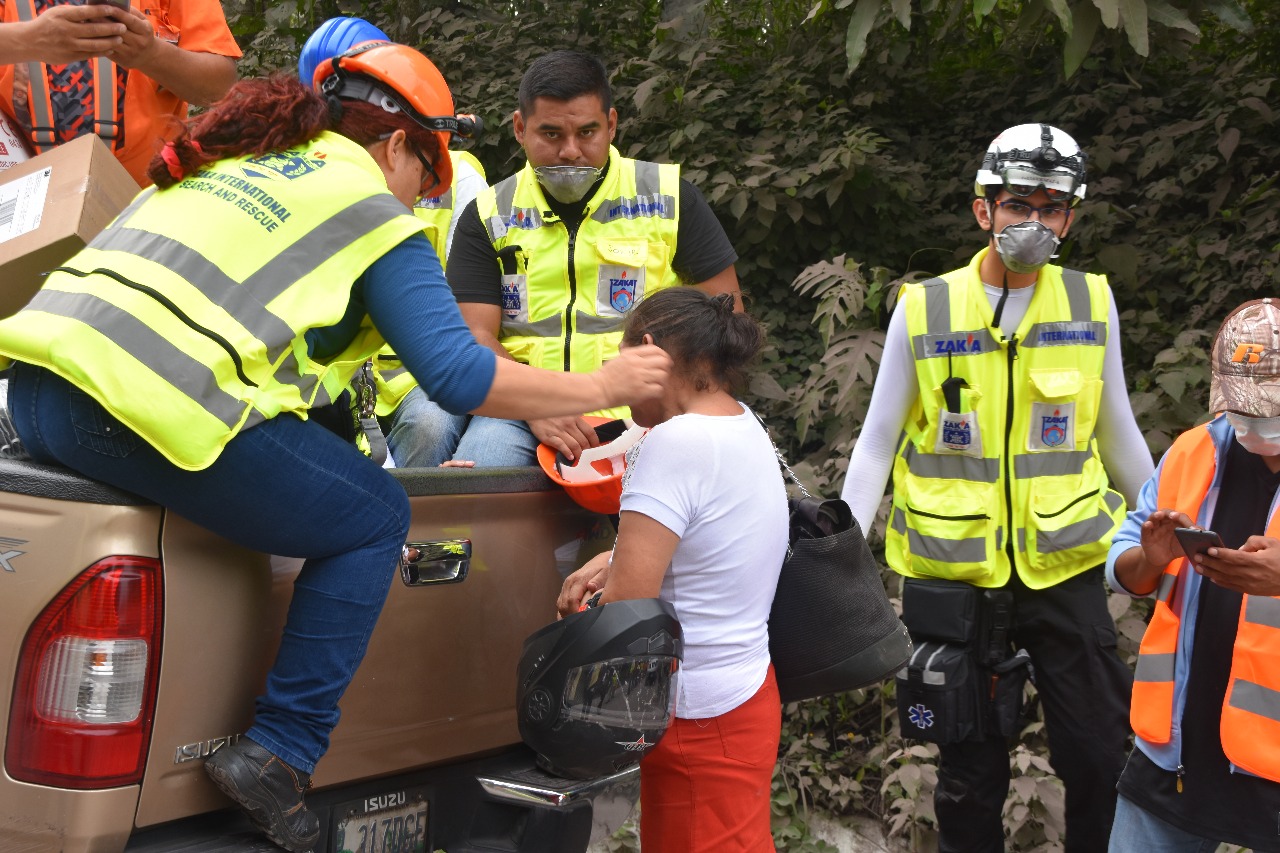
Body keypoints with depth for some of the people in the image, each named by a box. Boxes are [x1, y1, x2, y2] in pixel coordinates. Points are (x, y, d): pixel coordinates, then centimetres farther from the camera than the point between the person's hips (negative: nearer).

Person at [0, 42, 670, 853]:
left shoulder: (225, 159, 27)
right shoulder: (374, 210, 5)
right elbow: (459, 375, -2)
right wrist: (600, 388, 10)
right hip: (154, 409, -8)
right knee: (375, 519, 9)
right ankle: (281, 751, 4)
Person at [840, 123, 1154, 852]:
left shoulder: (1092, 303, 1)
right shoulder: (924, 310, -5)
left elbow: (1118, 435, 12)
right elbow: (877, 445, 1)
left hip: (1063, 567, 1)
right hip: (954, 573, -1)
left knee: (1100, 759, 4)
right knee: (972, 770, 10)